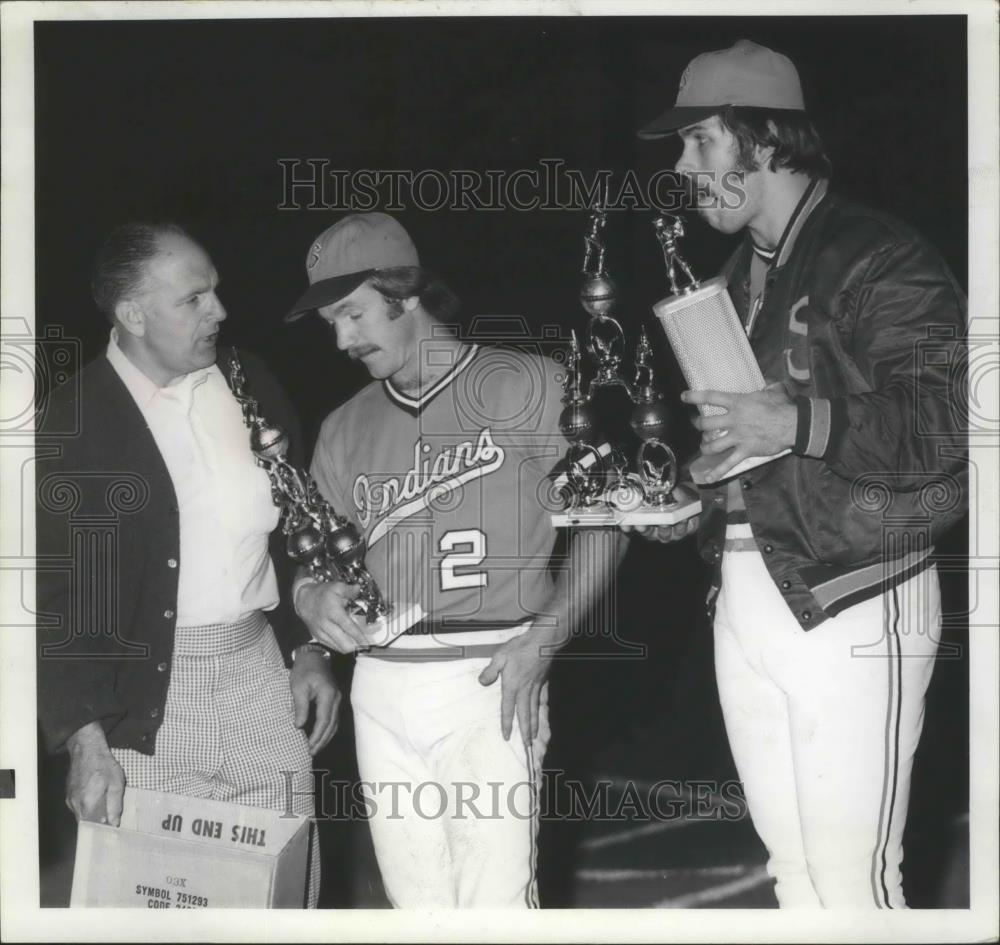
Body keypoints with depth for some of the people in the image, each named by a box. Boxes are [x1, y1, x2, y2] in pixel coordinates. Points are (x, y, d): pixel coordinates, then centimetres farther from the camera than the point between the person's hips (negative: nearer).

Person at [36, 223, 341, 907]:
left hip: (262, 673, 5)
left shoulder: (251, 384, 6)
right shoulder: (72, 421, -10)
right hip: (147, 695, -4)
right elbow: (56, 594, -11)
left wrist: (311, 649, 12)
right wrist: (85, 741, -16)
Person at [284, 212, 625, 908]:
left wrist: (542, 639, -10)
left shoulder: (529, 387, 1)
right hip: (381, 687, 5)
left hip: (487, 684, -5)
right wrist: (313, 596, -4)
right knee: (417, 905, 6)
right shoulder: (346, 429, 15)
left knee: (496, 909, -12)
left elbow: (601, 524, 2)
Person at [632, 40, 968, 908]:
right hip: (744, 602, 8)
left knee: (852, 880, -7)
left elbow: (951, 423, -20)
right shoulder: (740, 279, 17)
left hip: (850, 606, -8)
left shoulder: (880, 261, -10)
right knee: (792, 867, 13)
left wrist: (797, 424, -26)